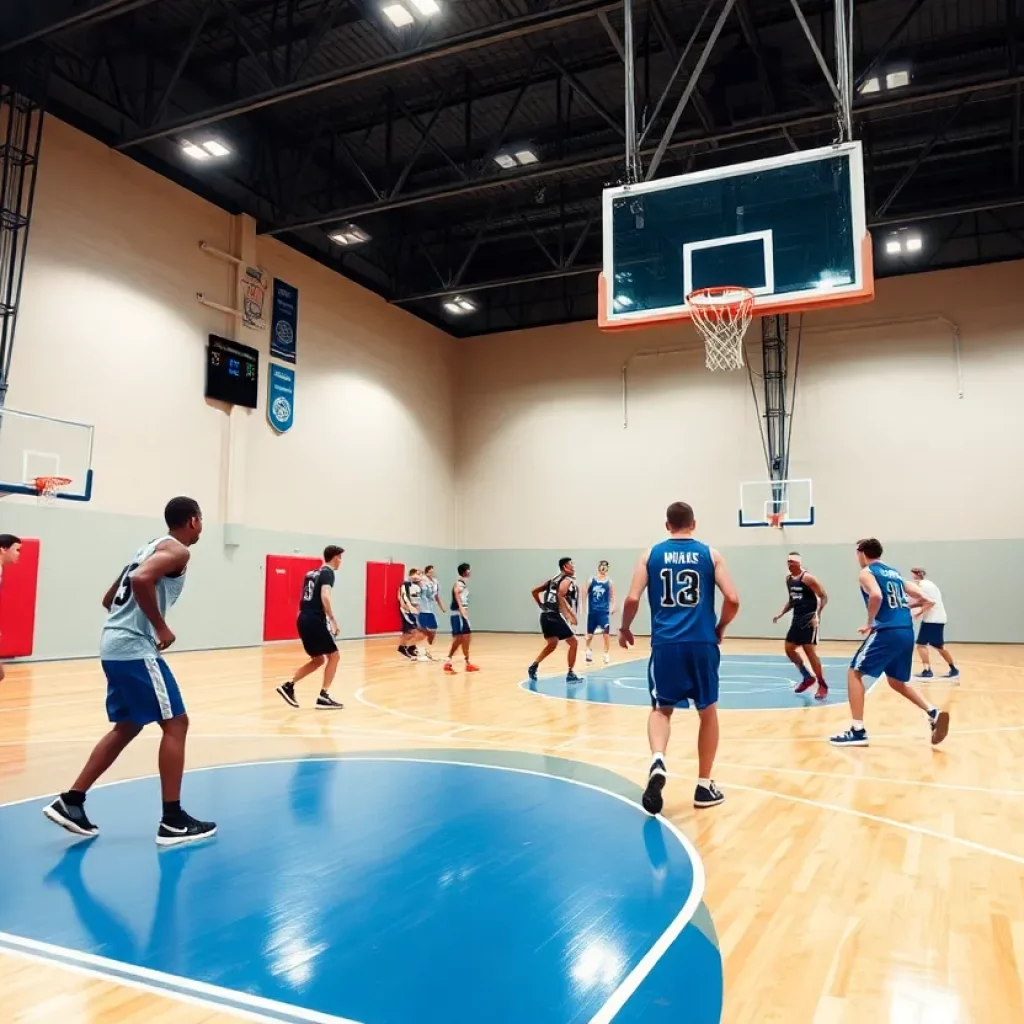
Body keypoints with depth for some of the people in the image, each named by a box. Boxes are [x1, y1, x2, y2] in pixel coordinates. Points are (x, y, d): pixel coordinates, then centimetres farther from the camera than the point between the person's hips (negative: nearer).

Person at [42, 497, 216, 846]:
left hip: (115, 645, 10)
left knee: (127, 727, 19)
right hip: (136, 648, -10)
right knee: (175, 723, -4)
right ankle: (172, 821, -1)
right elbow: (141, 580, -28)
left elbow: (109, 599, 26)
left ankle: (70, 802, 21)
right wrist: (161, 628, -18)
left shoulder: (150, 547, 21)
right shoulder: (177, 550, -8)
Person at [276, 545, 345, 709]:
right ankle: (323, 697, 0)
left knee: (318, 659, 18)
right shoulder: (328, 573, -7)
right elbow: (325, 596, -22)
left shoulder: (312, 573, 19)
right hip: (316, 620, -8)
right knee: (333, 656, 3)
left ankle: (288, 686, 12)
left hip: (304, 619, 8)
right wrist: (332, 619, -22)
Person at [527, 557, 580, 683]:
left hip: (546, 615, 8)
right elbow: (560, 596, -23)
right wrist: (570, 614, -24)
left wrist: (542, 606, 24)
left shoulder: (553, 579, 20)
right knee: (574, 643, 3)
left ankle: (533, 667, 18)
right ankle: (570, 674, 3)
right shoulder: (568, 580, -5)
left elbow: (534, 591, 20)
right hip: (556, 616, -8)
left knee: (551, 644, 23)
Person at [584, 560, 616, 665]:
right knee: (590, 633, 12)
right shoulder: (591, 580, 3)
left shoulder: (609, 582, 0)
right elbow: (585, 594, 5)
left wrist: (613, 607, -14)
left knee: (606, 632, -13)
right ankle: (588, 650, 36)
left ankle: (607, 653, -1)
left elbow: (612, 597, 0)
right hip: (592, 610, 2)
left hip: (604, 611, -2)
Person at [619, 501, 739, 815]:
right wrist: (720, 628, 15)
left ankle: (657, 762, -14)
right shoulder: (710, 554, 6)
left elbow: (632, 598, -2)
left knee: (661, 709, 14)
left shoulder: (651, 554, 6)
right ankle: (704, 786, 22)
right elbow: (732, 599, -2)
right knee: (708, 712, 16)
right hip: (702, 644, 0)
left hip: (665, 644, 0)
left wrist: (625, 629, 15)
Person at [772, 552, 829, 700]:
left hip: (809, 618, -8)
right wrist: (781, 613, 10)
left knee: (810, 651, -9)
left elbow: (824, 596, -14)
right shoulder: (788, 579, 10)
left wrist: (817, 615, -24)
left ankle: (822, 685, 3)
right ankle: (808, 677, 25)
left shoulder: (807, 578, -14)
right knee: (789, 648, 9)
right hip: (797, 618, 8)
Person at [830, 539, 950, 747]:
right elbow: (923, 599, 19)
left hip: (887, 631, -8)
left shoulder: (866, 573, 0)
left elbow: (876, 596, -22)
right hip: (906, 632, 8)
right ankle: (934, 713, 6)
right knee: (897, 681, 23)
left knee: (854, 673, 2)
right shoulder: (895, 573, 22)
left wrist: (870, 622, -10)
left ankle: (858, 731, -2)